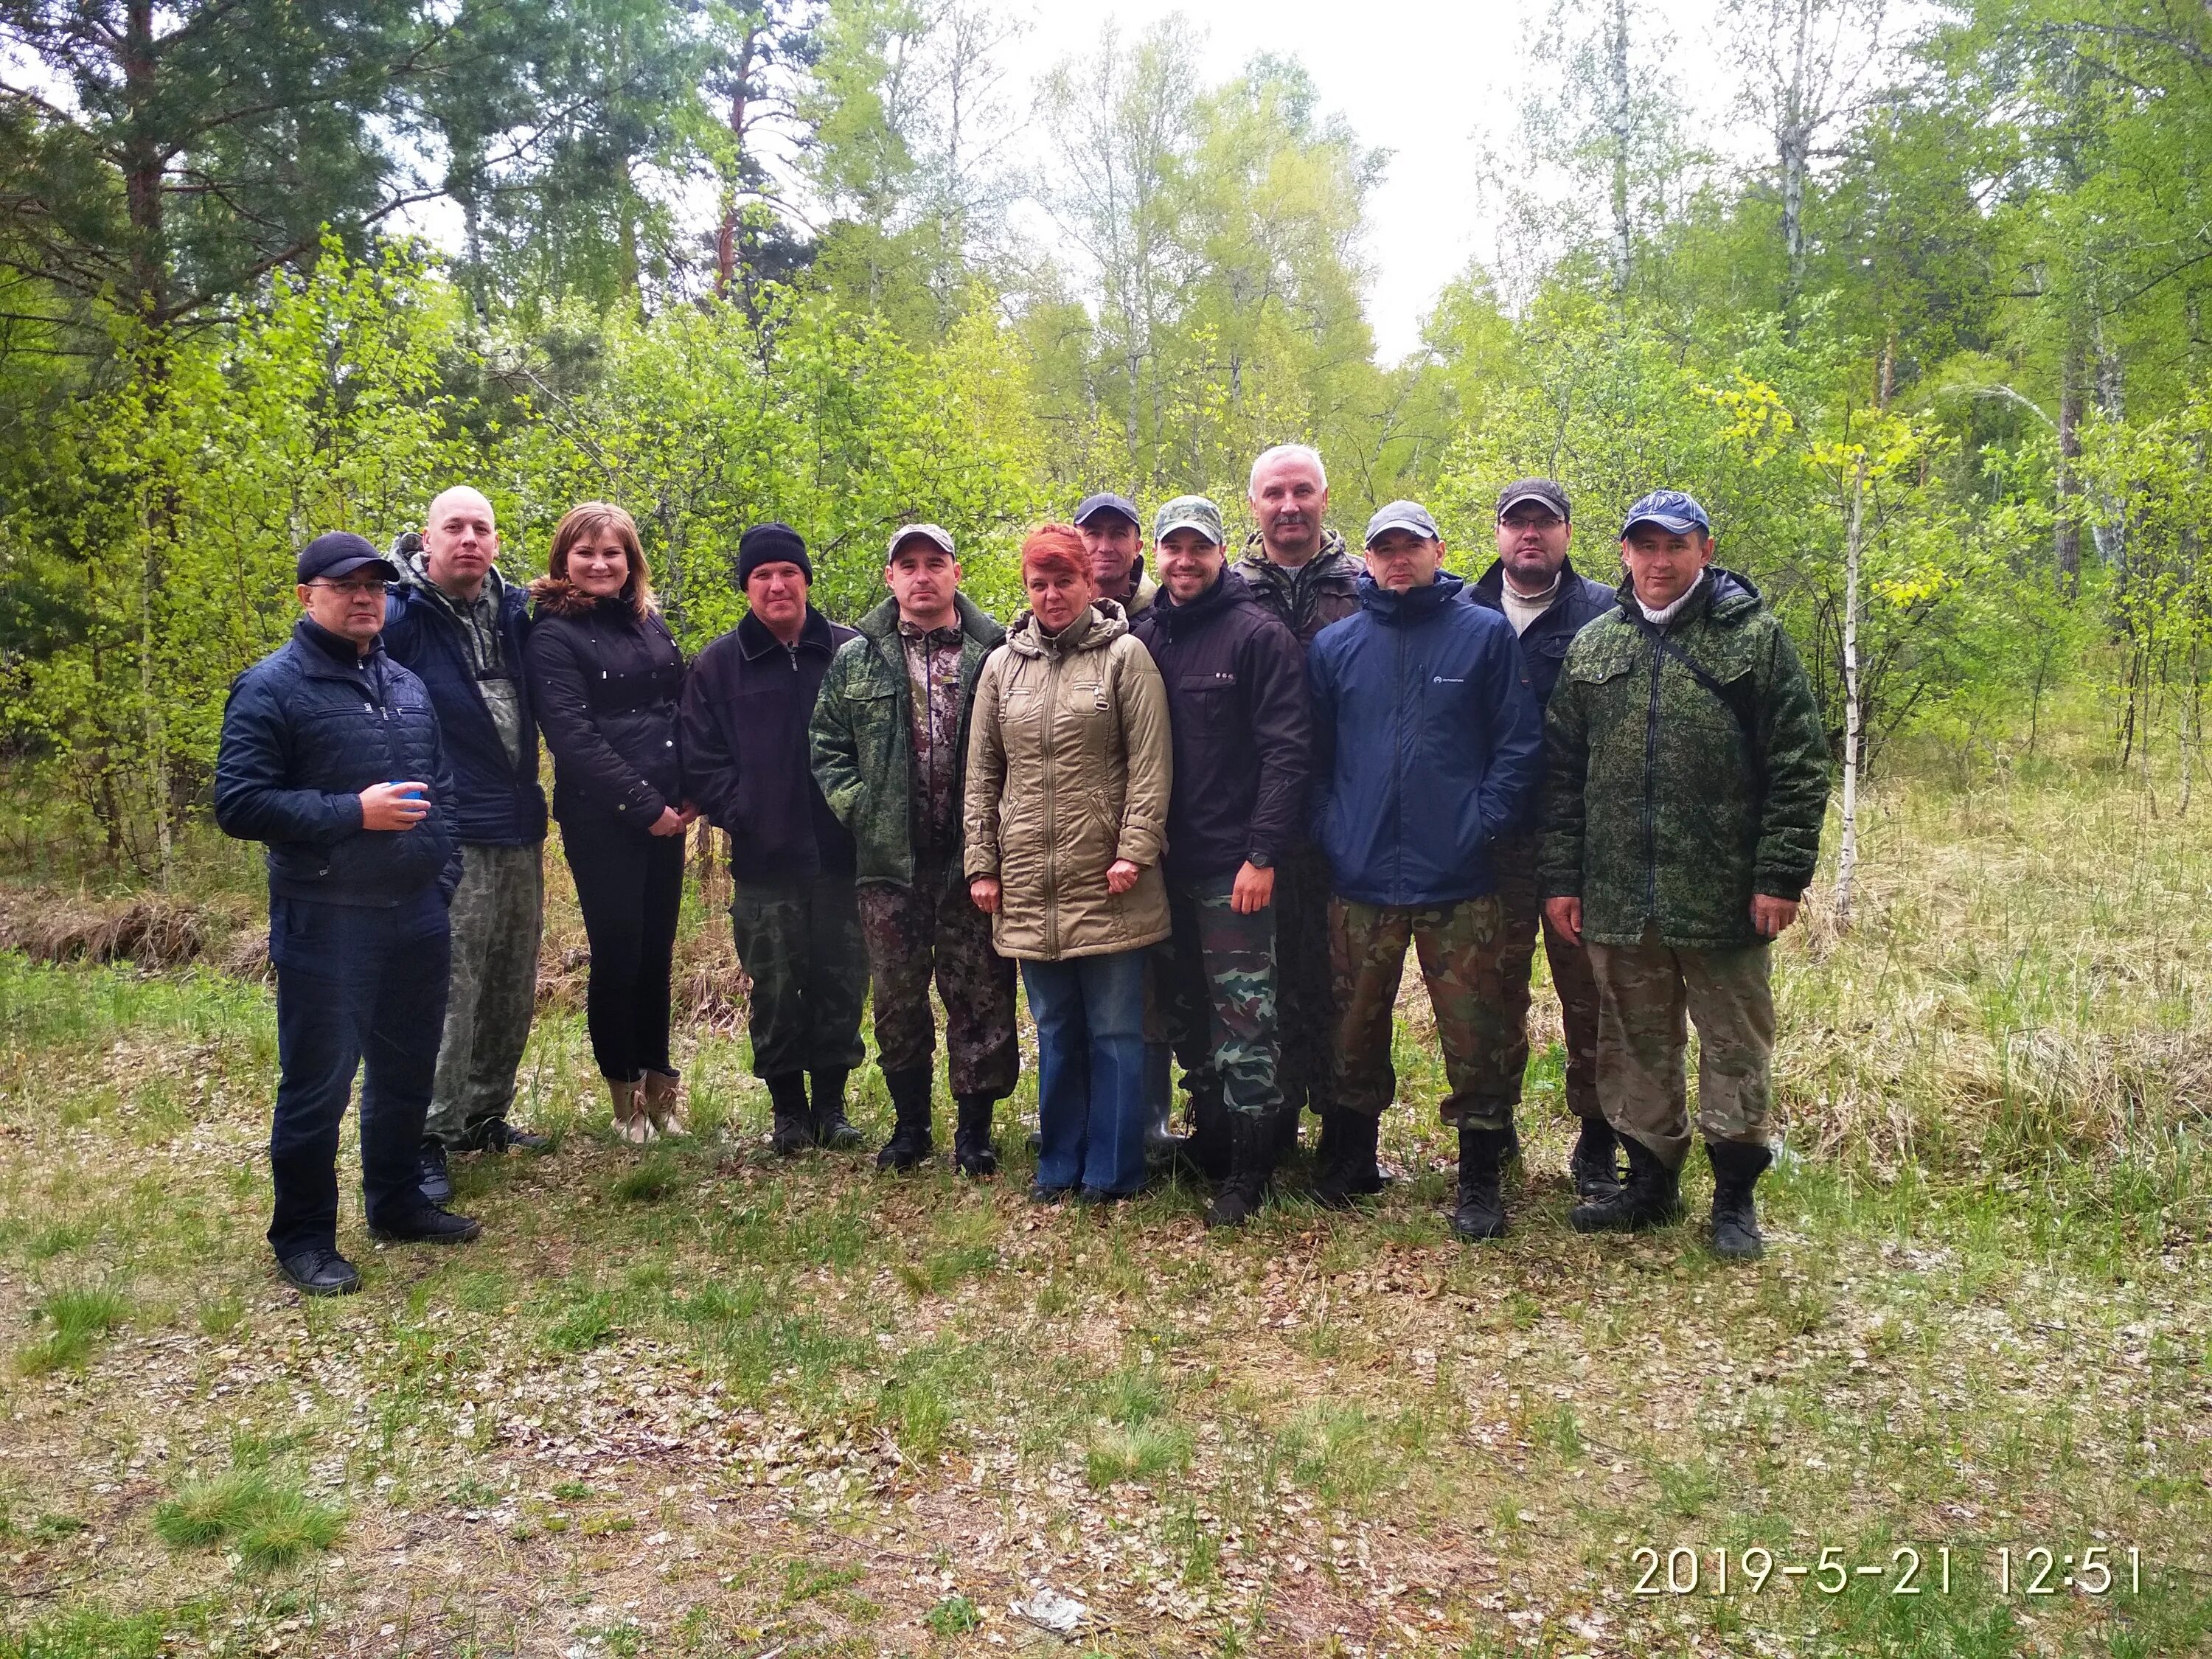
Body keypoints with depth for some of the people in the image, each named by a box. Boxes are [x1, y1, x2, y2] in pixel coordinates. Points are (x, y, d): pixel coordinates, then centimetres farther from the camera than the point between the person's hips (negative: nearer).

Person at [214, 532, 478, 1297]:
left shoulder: (406, 685, 13)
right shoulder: (272, 687, -8)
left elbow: (441, 788, 21)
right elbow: (238, 803, -14)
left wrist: (443, 873, 10)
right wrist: (354, 813, -20)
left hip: (416, 917, 6)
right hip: (325, 922, -6)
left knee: (408, 1071, 16)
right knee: (318, 1084, 1)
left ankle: (396, 1203, 33)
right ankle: (304, 1239, 15)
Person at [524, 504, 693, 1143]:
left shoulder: (649, 621, 12)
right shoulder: (554, 635, -5)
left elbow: (682, 707, 13)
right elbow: (573, 736, -13)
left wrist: (691, 794, 0)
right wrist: (644, 805, -14)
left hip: (667, 814, 5)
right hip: (600, 820, -5)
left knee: (658, 947, 11)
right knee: (618, 950, 1)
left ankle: (658, 1077, 24)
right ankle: (625, 1090, 17)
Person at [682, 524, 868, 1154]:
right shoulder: (718, 665, 5)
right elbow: (701, 759, 5)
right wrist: (740, 815, -6)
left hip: (841, 854, 0)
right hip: (764, 861, 0)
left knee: (841, 982, 8)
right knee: (775, 990, 5)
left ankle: (831, 1103, 22)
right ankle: (788, 1109, 19)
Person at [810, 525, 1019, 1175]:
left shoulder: (998, 654, 1)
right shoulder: (856, 660, 9)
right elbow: (828, 746, 12)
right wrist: (856, 806, -1)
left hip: (973, 858, -2)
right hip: (889, 861, 2)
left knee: (981, 998, 4)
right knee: (896, 1000, 10)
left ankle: (974, 1128, 18)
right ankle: (909, 1122, 26)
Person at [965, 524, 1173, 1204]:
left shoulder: (1125, 656, 0)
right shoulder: (1002, 665, 11)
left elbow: (1151, 766, -6)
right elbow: (982, 774, 12)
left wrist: (1135, 851, -14)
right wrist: (981, 863, 7)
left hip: (1107, 885, -4)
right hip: (1028, 887, 4)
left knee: (1116, 1032, 4)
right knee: (1055, 1032, 13)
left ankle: (1112, 1170, 15)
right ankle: (1060, 1165, 24)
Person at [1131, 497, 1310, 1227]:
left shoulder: (1259, 635, -6)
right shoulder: (1141, 638, 10)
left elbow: (1286, 751, -12)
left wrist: (1262, 854, -17)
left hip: (1234, 865, -6)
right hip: (1164, 862, 6)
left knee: (1242, 1017, -3)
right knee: (1186, 1011, 15)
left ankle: (1249, 1166, 7)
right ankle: (1210, 1130, 30)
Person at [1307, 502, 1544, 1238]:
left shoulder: (1485, 634, 2)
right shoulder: (1334, 645, 9)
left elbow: (1520, 744, -1)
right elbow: (1312, 755, 12)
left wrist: (1485, 824, -10)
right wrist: (1329, 831, 1)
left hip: (1460, 881, -2)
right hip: (1361, 879, 3)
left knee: (1477, 1037, 2)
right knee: (1355, 1030, 13)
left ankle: (1479, 1181, 17)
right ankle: (1353, 1156, 32)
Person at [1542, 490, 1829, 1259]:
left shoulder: (1755, 637, -2)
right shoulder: (1593, 646, 9)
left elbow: (1799, 769, -4)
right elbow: (1562, 773, 10)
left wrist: (1782, 876, -10)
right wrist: (1561, 877, 5)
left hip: (1724, 898, -3)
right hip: (1617, 899, 3)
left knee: (1734, 1047, 8)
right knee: (1636, 1047, 14)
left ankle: (1735, 1196, 23)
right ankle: (1650, 1181, 30)